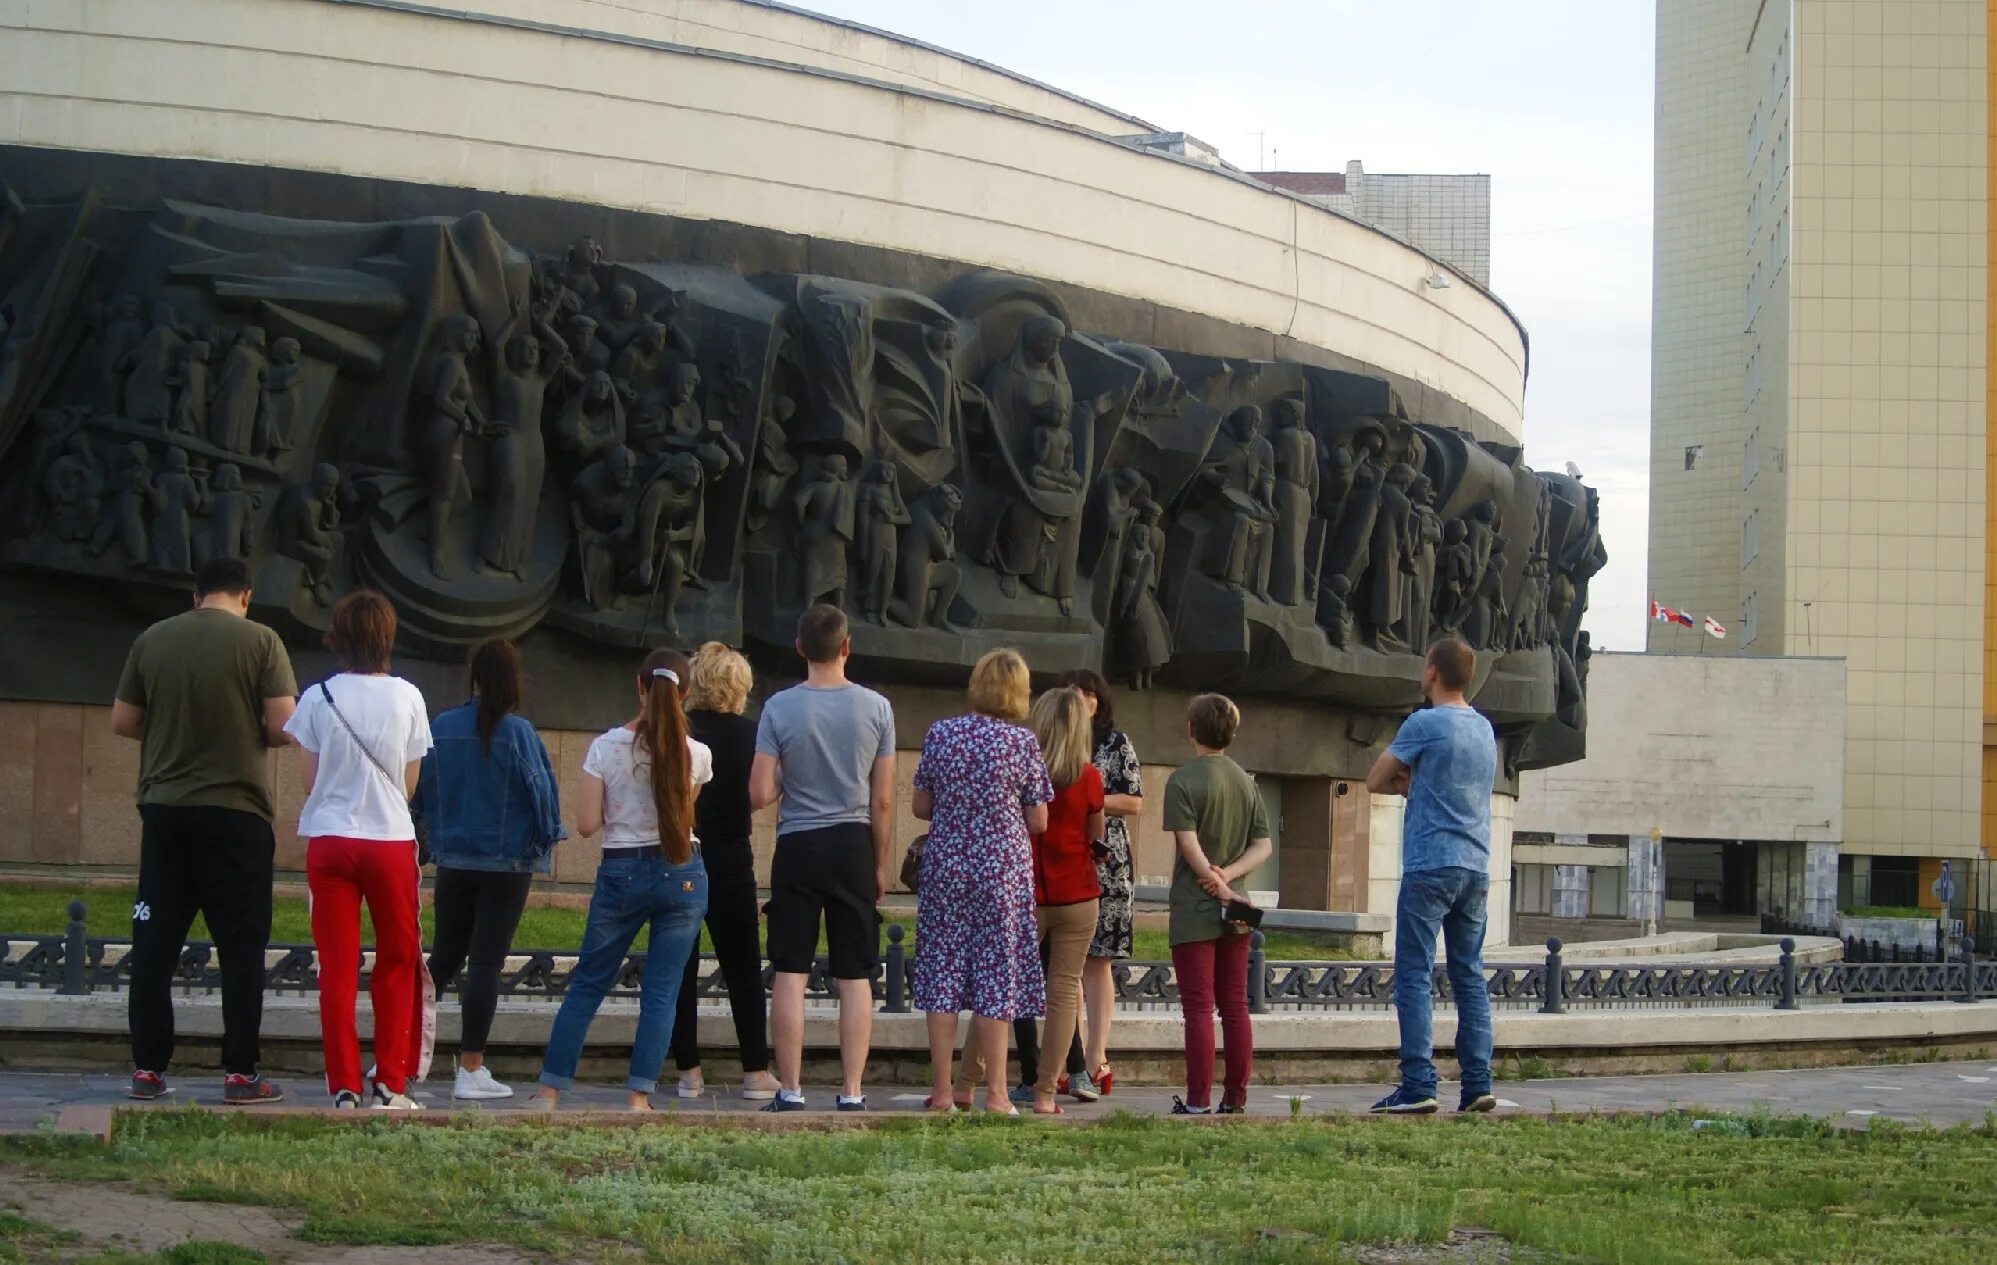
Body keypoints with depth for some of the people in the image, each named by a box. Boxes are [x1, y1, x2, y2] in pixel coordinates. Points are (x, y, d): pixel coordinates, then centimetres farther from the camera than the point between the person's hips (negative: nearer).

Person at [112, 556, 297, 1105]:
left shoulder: (152, 640, 3)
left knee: (155, 941, 8)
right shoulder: (260, 641, -6)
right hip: (235, 811, -3)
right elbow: (283, 727, -11)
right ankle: (240, 1073, 1)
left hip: (164, 808, 3)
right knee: (240, 944, 3)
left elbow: (122, 722, 7)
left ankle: (147, 1069, 8)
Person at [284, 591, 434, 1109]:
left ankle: (344, 1086, 2)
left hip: (330, 840, 0)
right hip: (392, 839, 0)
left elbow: (309, 778, 1)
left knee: (337, 966, 4)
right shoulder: (407, 698, -3)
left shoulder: (318, 697, -5)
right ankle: (389, 1084, 10)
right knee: (397, 960, 12)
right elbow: (410, 782, 4)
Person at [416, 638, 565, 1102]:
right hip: (507, 863, -4)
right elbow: (540, 791, -7)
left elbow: (421, 791, 5)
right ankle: (470, 1069, 2)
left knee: (444, 958, 16)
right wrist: (547, 838, 12)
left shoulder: (441, 728, -3)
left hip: (453, 861, 4)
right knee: (486, 963, 1)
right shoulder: (517, 732, -13)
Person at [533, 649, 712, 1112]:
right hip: (682, 874, 0)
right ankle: (638, 1096, 1)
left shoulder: (606, 748, -7)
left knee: (586, 984, 11)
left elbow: (586, 825, -6)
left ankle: (550, 1089, 12)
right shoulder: (696, 754, -4)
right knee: (662, 991, 6)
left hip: (621, 874, 0)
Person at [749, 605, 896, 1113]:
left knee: (790, 973, 3)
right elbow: (883, 801, 1)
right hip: (854, 847, 1)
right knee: (855, 977, 5)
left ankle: (790, 1092, 3)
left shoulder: (779, 708, -6)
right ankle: (852, 1094, 5)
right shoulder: (876, 708, -3)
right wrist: (880, 864, 12)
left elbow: (760, 795, -8)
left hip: (797, 847, -1)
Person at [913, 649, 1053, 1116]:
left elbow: (920, 807, 7)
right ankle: (993, 1092, 4)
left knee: (942, 971, 5)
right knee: (995, 975, 3)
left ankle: (943, 1090, 6)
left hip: (945, 867, 2)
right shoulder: (1022, 742, -6)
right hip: (1002, 871, -2)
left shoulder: (940, 733, 1)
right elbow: (1038, 822, -2)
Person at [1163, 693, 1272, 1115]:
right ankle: (1236, 1097, 10)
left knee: (1199, 1006, -4)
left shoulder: (1183, 780, -8)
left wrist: (1219, 886, -12)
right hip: (1235, 915, 5)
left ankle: (1197, 1100, -4)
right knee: (1235, 1006, 9)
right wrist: (1228, 875, -6)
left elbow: (1189, 846, -16)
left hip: (1195, 910, -5)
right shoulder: (1246, 781, 10)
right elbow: (1263, 846, 5)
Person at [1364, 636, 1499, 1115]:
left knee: (1414, 976, -5)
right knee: (1470, 976, 8)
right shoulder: (1485, 729, 14)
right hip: (1476, 868, 7)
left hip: (1431, 866, -7)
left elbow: (1375, 781, -1)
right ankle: (1478, 1083, 5)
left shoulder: (1425, 724, -9)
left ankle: (1419, 1085, -10)